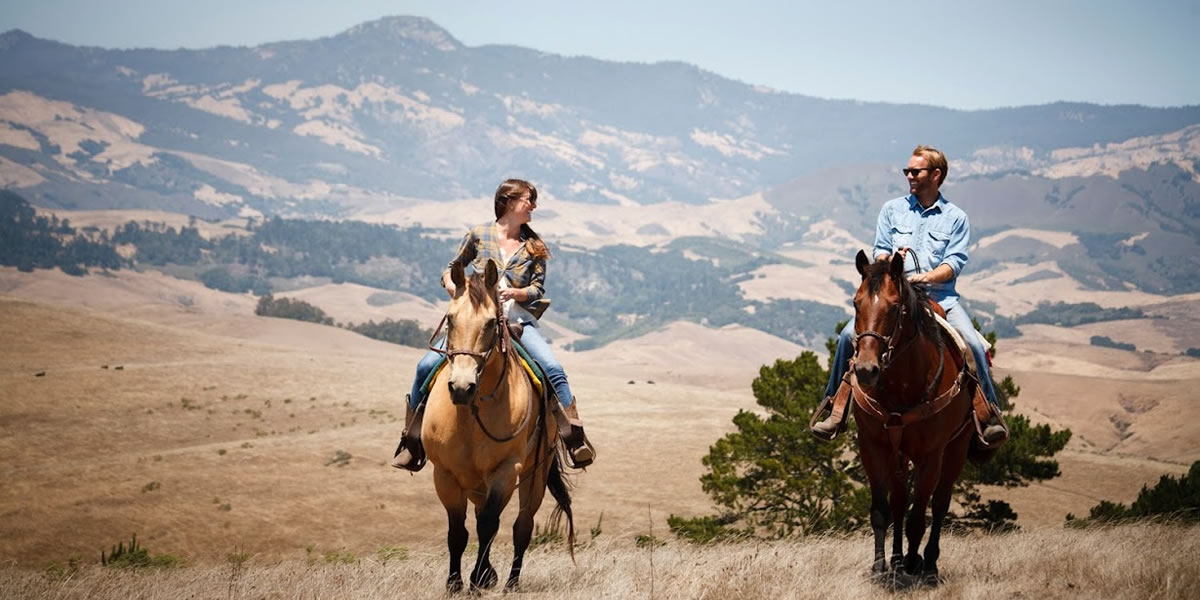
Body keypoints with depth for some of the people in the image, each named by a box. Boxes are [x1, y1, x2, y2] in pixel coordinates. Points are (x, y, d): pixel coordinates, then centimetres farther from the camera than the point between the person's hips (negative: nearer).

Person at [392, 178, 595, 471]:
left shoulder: (534, 246, 8)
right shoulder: (479, 235, 6)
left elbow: (537, 289, 5)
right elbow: (450, 270, 15)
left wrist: (514, 292, -15)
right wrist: (454, 288, -7)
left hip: (517, 318, 1)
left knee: (554, 369, -23)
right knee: (426, 366, -18)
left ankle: (575, 439, -15)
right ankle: (412, 443, -6)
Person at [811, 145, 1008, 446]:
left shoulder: (956, 218, 10)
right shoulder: (892, 209, 16)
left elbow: (954, 263, 0)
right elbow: (881, 250, 12)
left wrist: (926, 277, -19)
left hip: (939, 295, -1)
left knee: (973, 344, -24)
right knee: (850, 335, -22)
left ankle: (988, 416, -11)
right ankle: (837, 408, -12)